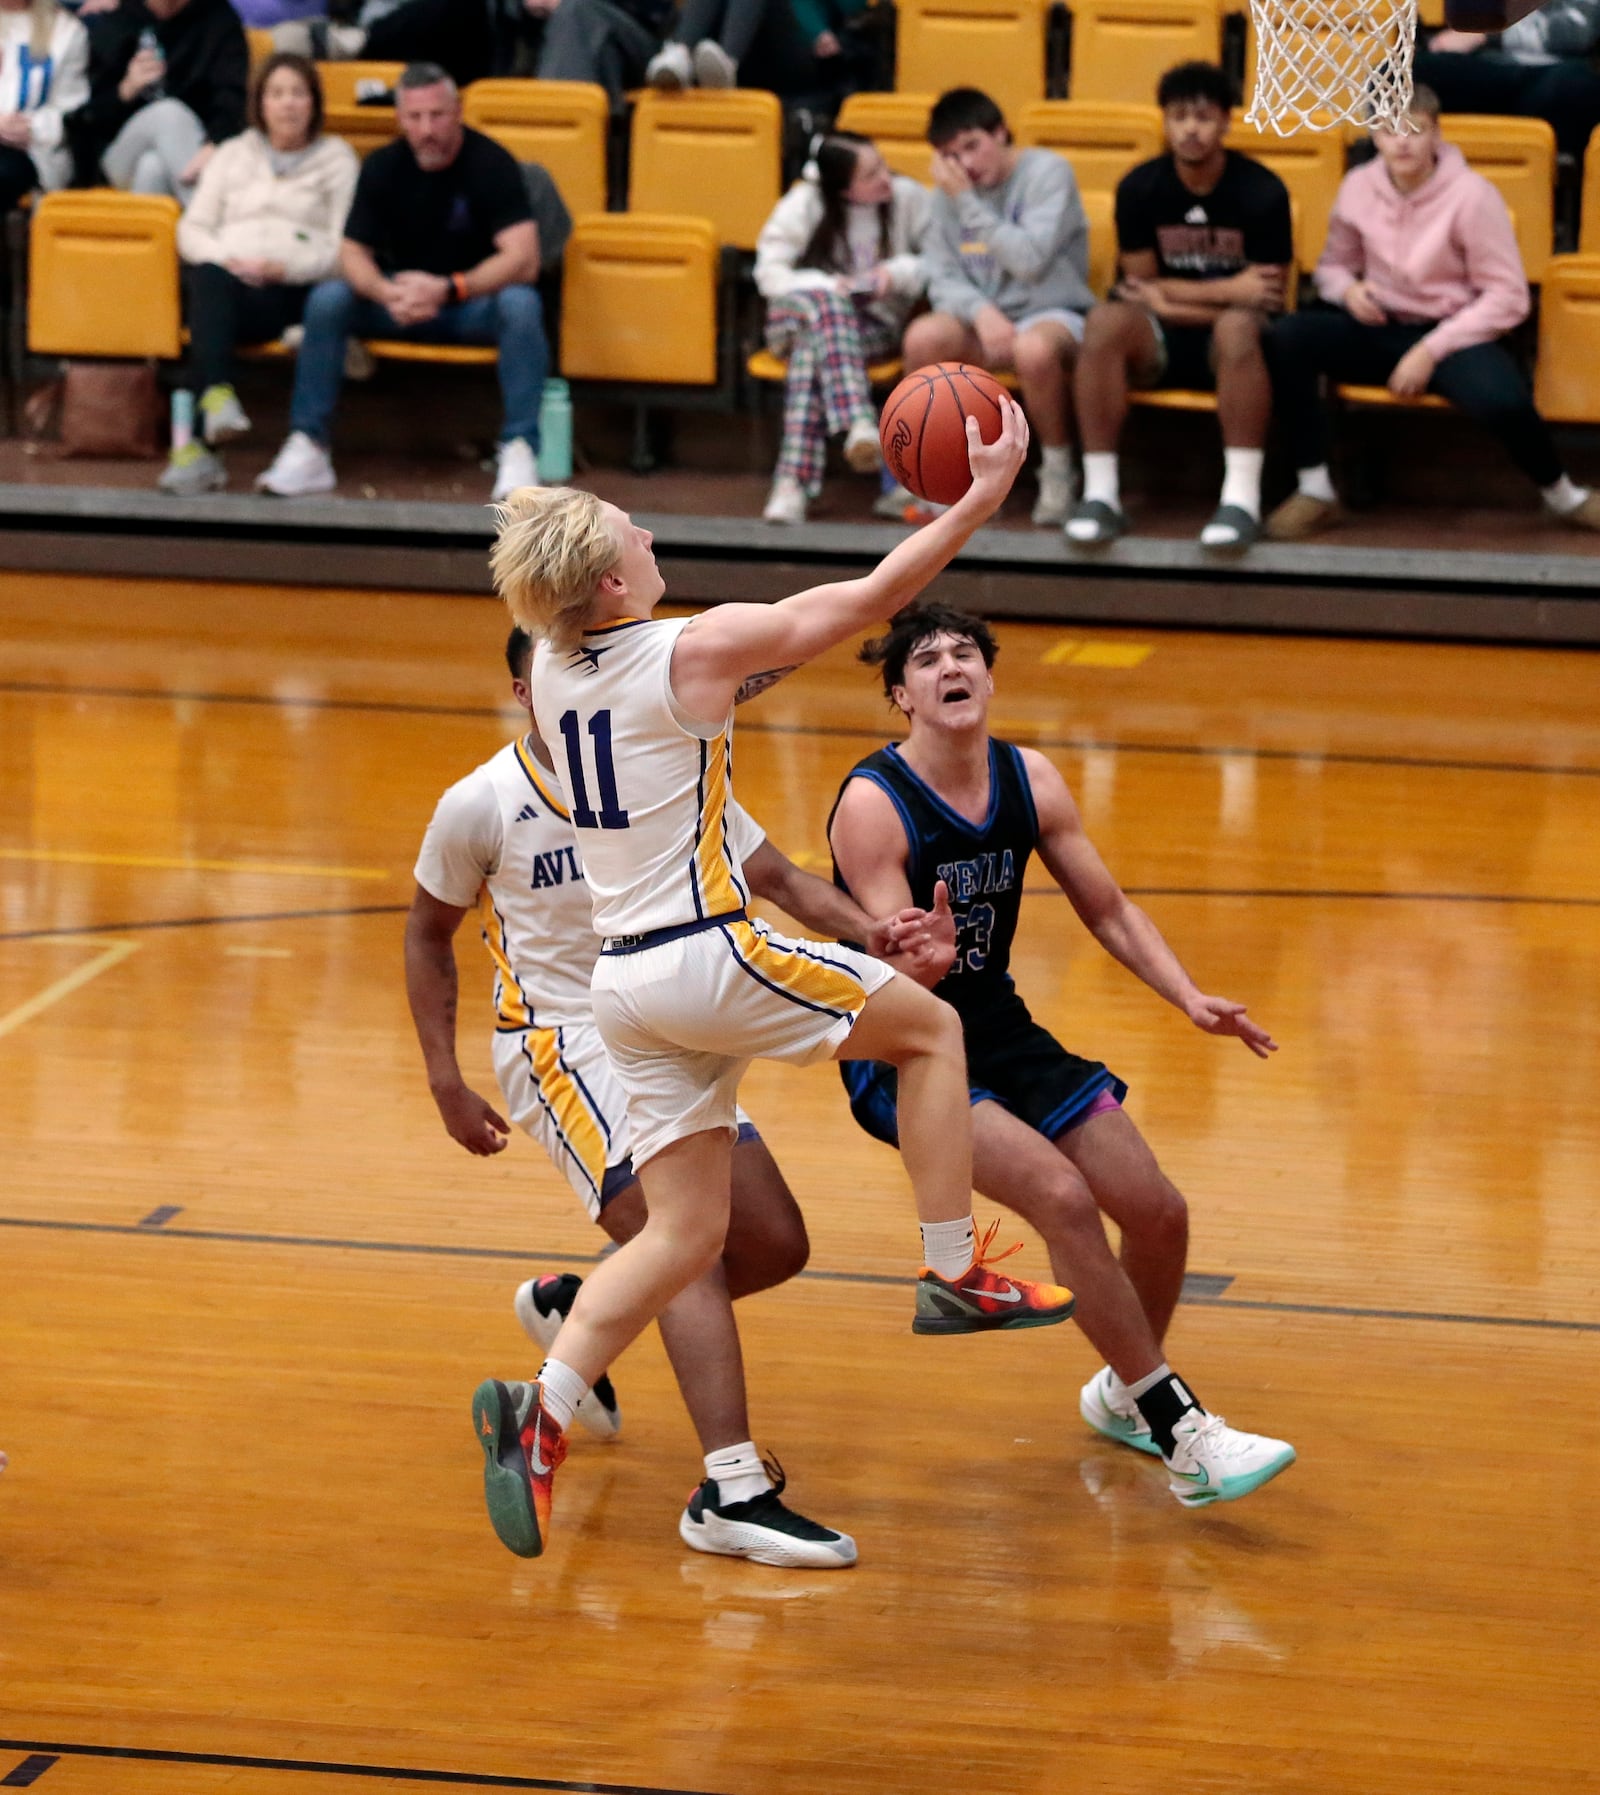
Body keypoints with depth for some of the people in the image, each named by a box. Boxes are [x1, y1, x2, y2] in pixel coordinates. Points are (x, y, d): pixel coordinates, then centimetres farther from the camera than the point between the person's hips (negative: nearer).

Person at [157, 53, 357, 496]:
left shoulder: (337, 157, 16)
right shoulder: (233, 154, 25)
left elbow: (343, 246, 4)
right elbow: (192, 228, 15)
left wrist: (284, 267, -12)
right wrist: (226, 260, -7)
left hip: (296, 289, -3)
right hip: (227, 282, 3)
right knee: (206, 278, -36)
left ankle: (195, 445, -46)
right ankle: (217, 394, -53)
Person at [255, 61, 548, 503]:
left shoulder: (490, 163, -14)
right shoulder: (383, 166, -2)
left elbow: (523, 260, -23)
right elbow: (353, 252, -4)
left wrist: (449, 289, -36)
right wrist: (386, 293, -28)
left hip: (474, 301, -3)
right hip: (401, 297, 3)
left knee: (521, 305, -36)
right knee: (326, 300, -22)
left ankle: (519, 452, -35)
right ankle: (308, 448, -21)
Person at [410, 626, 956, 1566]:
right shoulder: (480, 805, -7)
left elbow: (777, 877, 1)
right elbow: (430, 933, 6)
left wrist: (875, 934, -17)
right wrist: (445, 1078, 0)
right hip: (562, 1046, -6)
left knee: (776, 1247, 2)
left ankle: (574, 1307, 26)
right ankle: (732, 1492, -31)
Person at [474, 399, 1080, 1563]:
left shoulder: (552, 670, 5)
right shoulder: (696, 650, -13)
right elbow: (871, 597, -6)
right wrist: (983, 497, 2)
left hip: (627, 977, 7)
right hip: (708, 956, -7)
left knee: (686, 1233, 10)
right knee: (931, 1028, 14)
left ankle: (543, 1412, -6)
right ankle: (956, 1279, 13)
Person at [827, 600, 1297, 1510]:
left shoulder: (1031, 781, -1)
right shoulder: (873, 804, -20)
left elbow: (1110, 911, 8)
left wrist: (1191, 999, -5)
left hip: (997, 1027, 7)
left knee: (1160, 1213, 0)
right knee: (1063, 1195, -26)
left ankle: (1126, 1392, 31)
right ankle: (1184, 1438, -19)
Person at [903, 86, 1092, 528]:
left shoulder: (1048, 172, -10)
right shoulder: (949, 191, 6)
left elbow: (1031, 260, -21)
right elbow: (943, 281, 3)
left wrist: (968, 203, -19)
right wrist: (980, 310, -19)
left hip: (1055, 315, -4)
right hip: (985, 316, 5)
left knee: (1034, 348, -41)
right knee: (923, 337, -28)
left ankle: (1057, 471, -15)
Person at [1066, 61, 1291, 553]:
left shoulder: (1262, 192, -10)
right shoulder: (1139, 188, -4)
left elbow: (1267, 301, -10)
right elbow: (1142, 287, -3)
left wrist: (1169, 294, -13)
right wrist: (1228, 292, -14)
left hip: (1229, 344, -2)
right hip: (1161, 342, 2)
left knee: (1237, 328, -38)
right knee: (1106, 321, -30)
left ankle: (1242, 499, -39)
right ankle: (1100, 494, -31)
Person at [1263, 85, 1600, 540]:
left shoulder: (1471, 195, -13)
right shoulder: (1358, 187, -1)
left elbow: (1507, 298, -10)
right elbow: (1333, 263, 16)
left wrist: (1431, 351, -17)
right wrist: (1347, 289, -10)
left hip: (1454, 332, -4)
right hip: (1381, 328, 4)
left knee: (1503, 400, -37)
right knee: (1286, 338, -25)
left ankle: (1563, 497, -4)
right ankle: (1314, 492, -15)